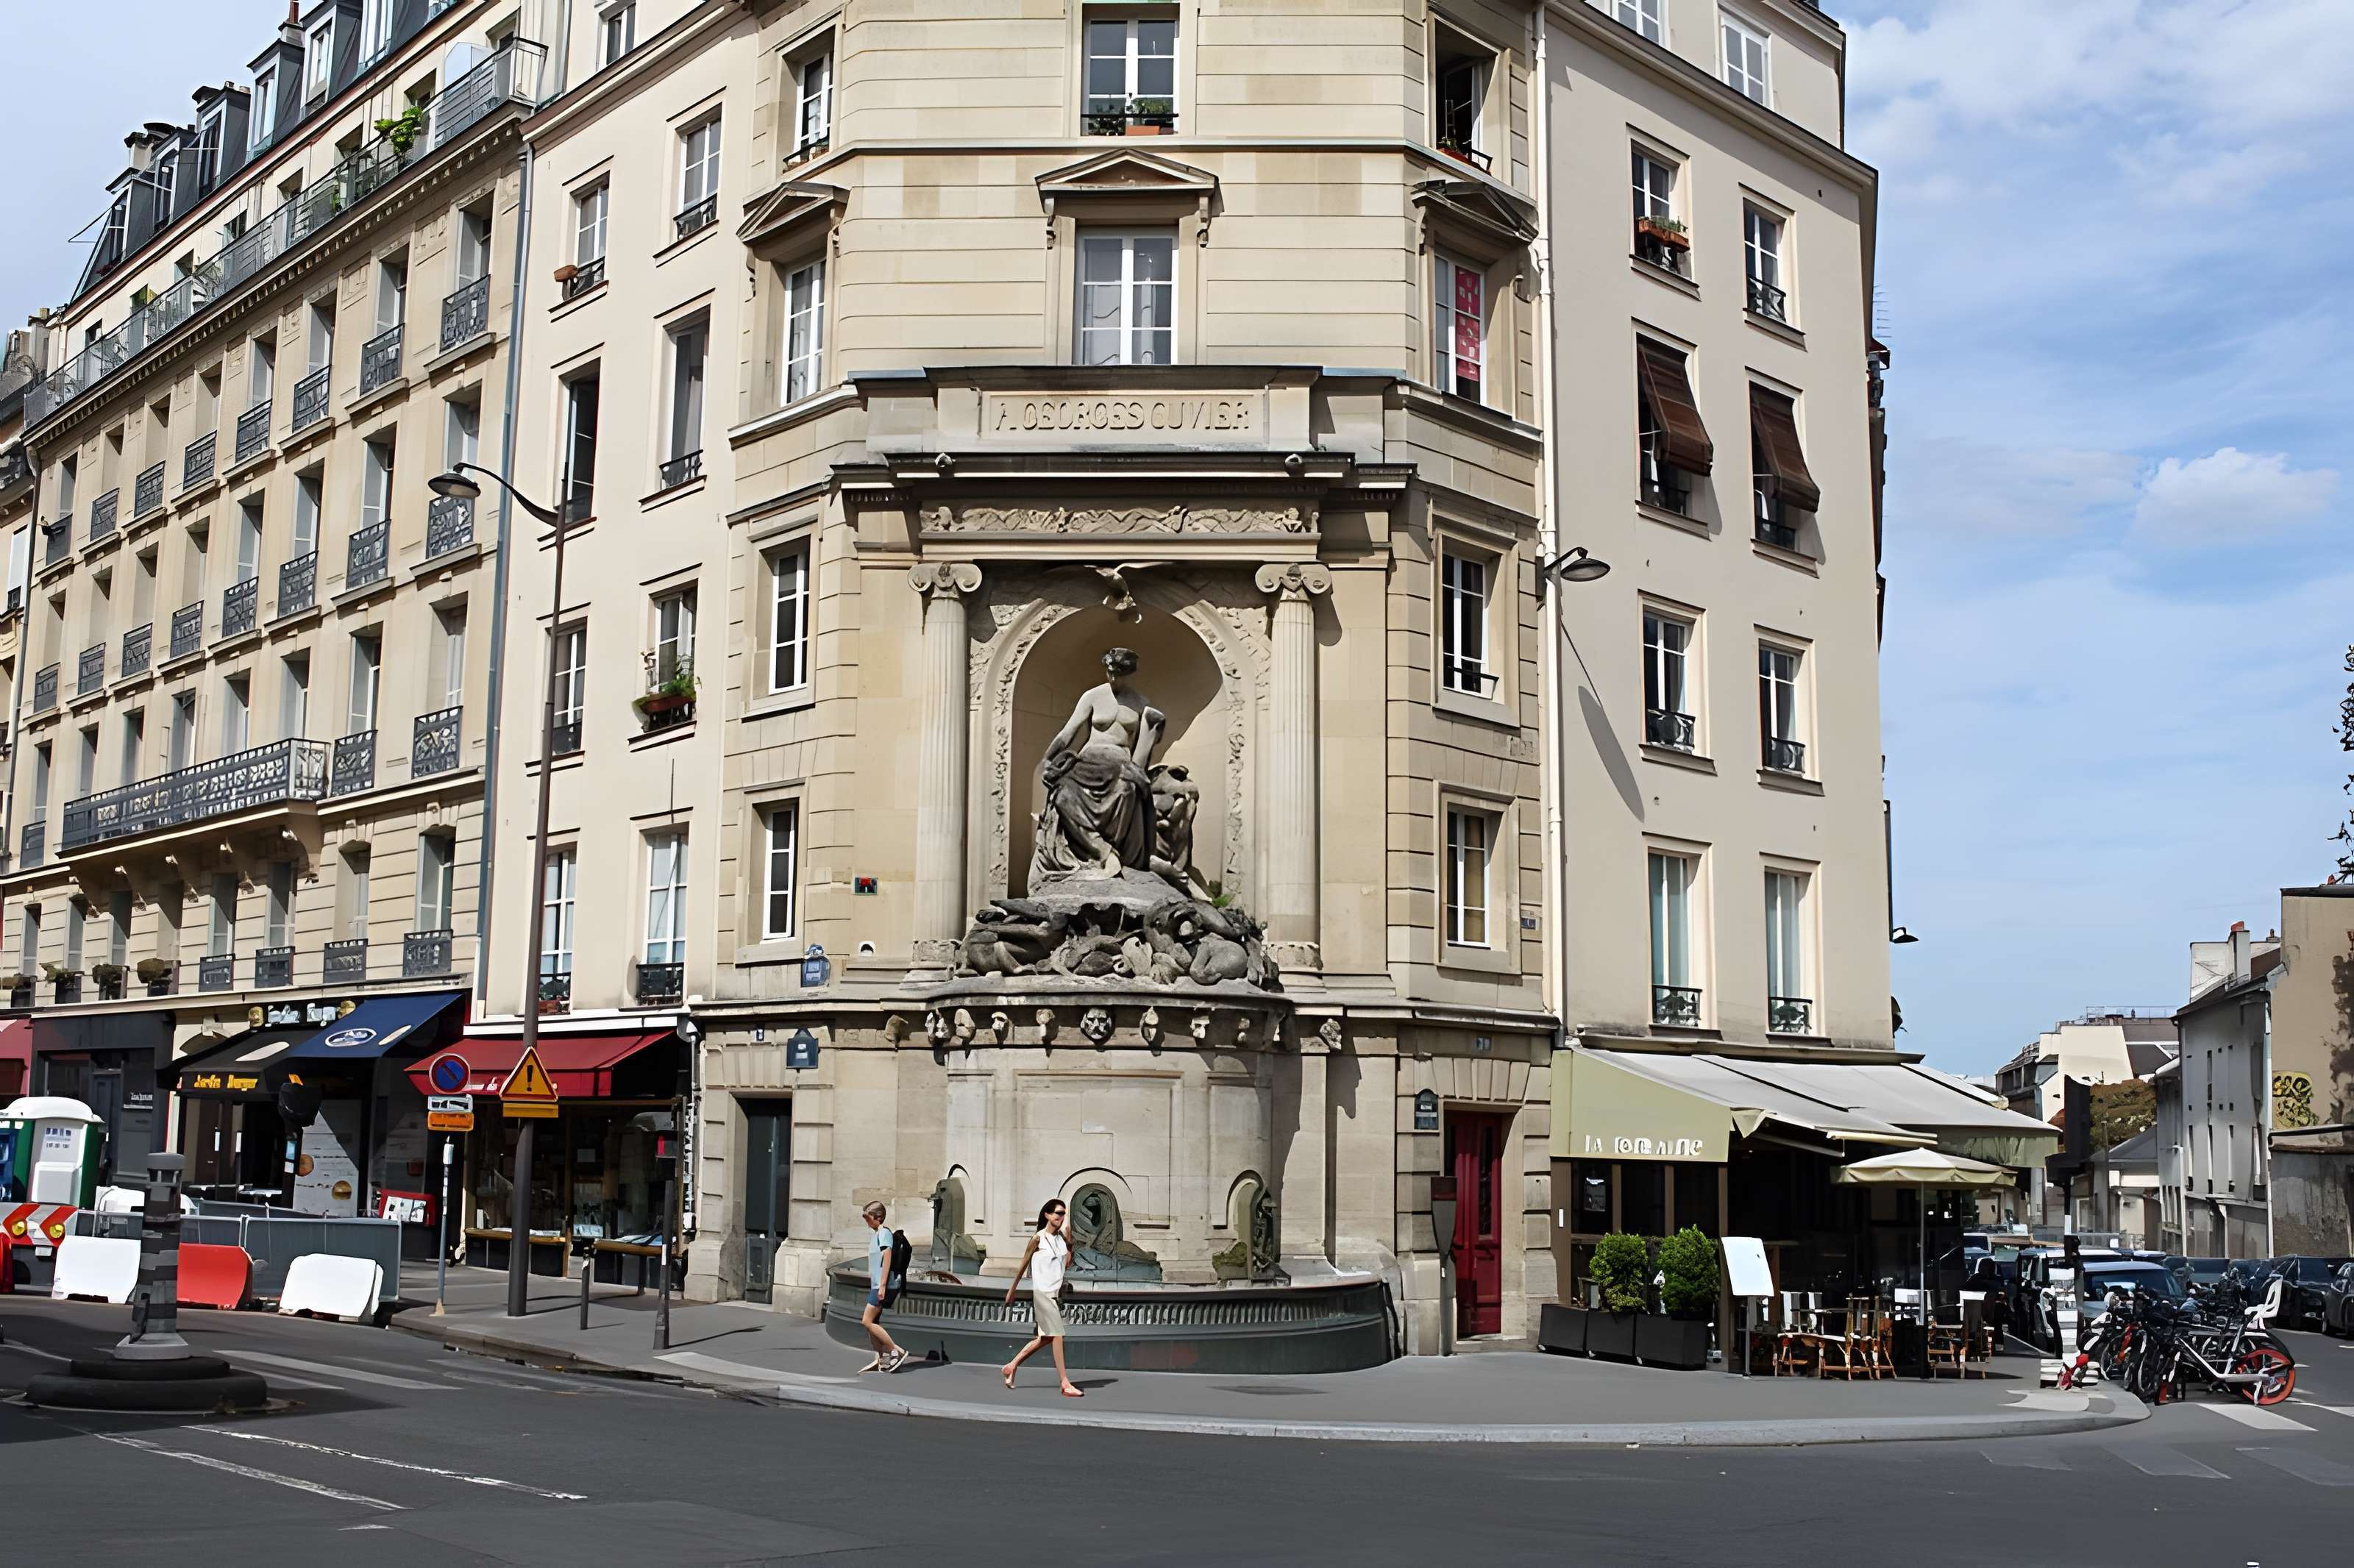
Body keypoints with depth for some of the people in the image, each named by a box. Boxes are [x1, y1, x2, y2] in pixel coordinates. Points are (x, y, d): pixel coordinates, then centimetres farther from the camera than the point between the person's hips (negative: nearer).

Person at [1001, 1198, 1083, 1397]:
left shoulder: (1062, 1237, 8)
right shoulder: (1038, 1239, -9)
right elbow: (1023, 1265, -3)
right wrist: (1012, 1290, 1)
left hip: (1057, 1292, 7)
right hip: (1042, 1292, -7)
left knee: (1045, 1337, 11)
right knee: (1057, 1336, -7)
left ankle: (1012, 1366, 25)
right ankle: (1065, 1384, -5)